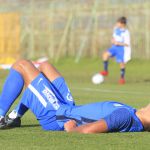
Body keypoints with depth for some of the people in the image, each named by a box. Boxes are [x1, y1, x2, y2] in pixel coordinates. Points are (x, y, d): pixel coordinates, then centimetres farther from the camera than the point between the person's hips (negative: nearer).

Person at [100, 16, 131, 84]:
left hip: (121, 48, -6)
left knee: (122, 63, -2)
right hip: (114, 47, 6)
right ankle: (105, 71, -9)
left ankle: (122, 78, 16)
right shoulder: (116, 29, 4)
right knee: (105, 54, -17)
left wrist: (118, 43, -26)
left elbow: (127, 44, -17)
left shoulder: (125, 32, -17)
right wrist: (113, 40, -1)